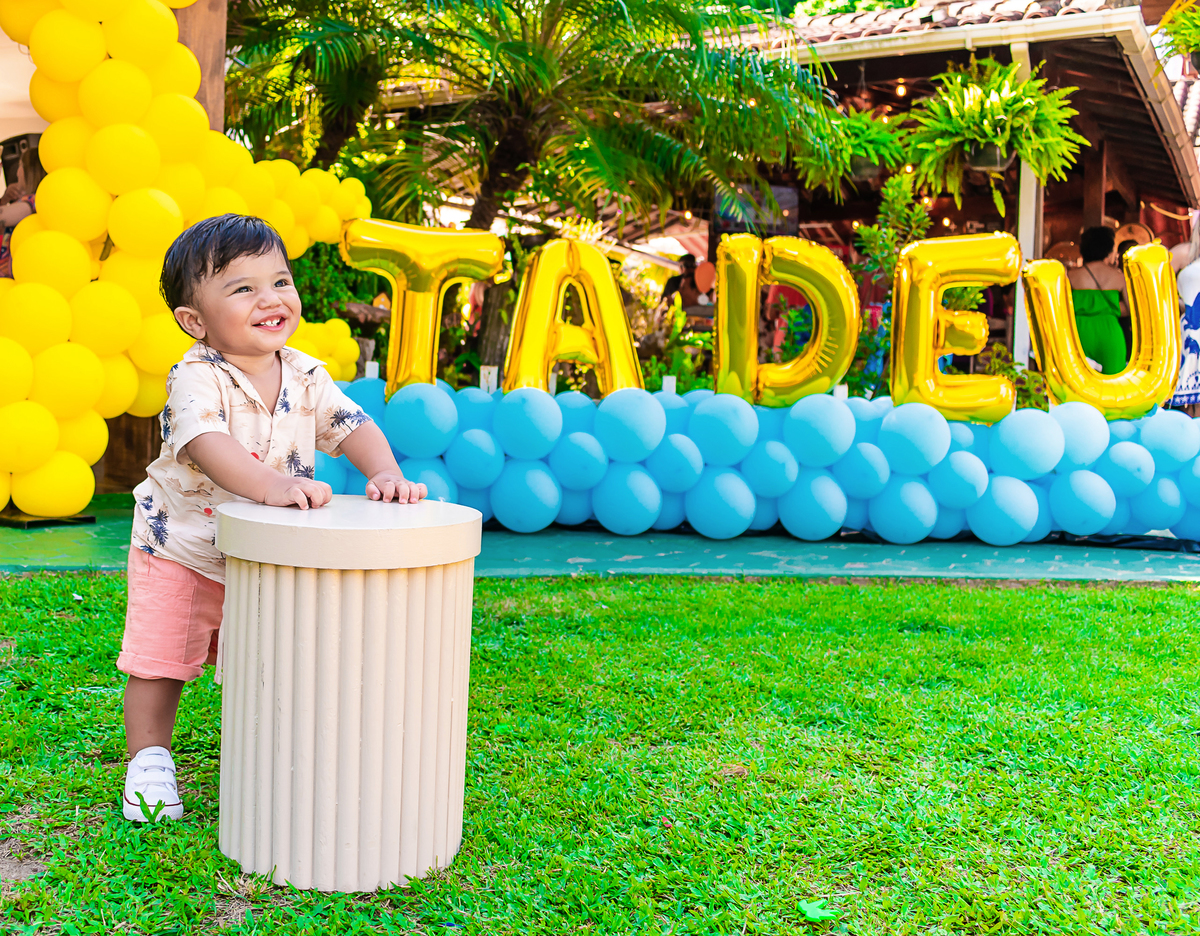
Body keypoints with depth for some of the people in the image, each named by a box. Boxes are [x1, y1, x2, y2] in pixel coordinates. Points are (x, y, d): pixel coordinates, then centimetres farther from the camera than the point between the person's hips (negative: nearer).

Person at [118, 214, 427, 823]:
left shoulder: (304, 376, -6)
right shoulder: (197, 378, -25)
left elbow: (352, 424, -7)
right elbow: (207, 443, -41)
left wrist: (384, 473, -28)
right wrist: (273, 484, -57)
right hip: (182, 549, -5)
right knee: (160, 663, 1)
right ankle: (148, 763, 19)